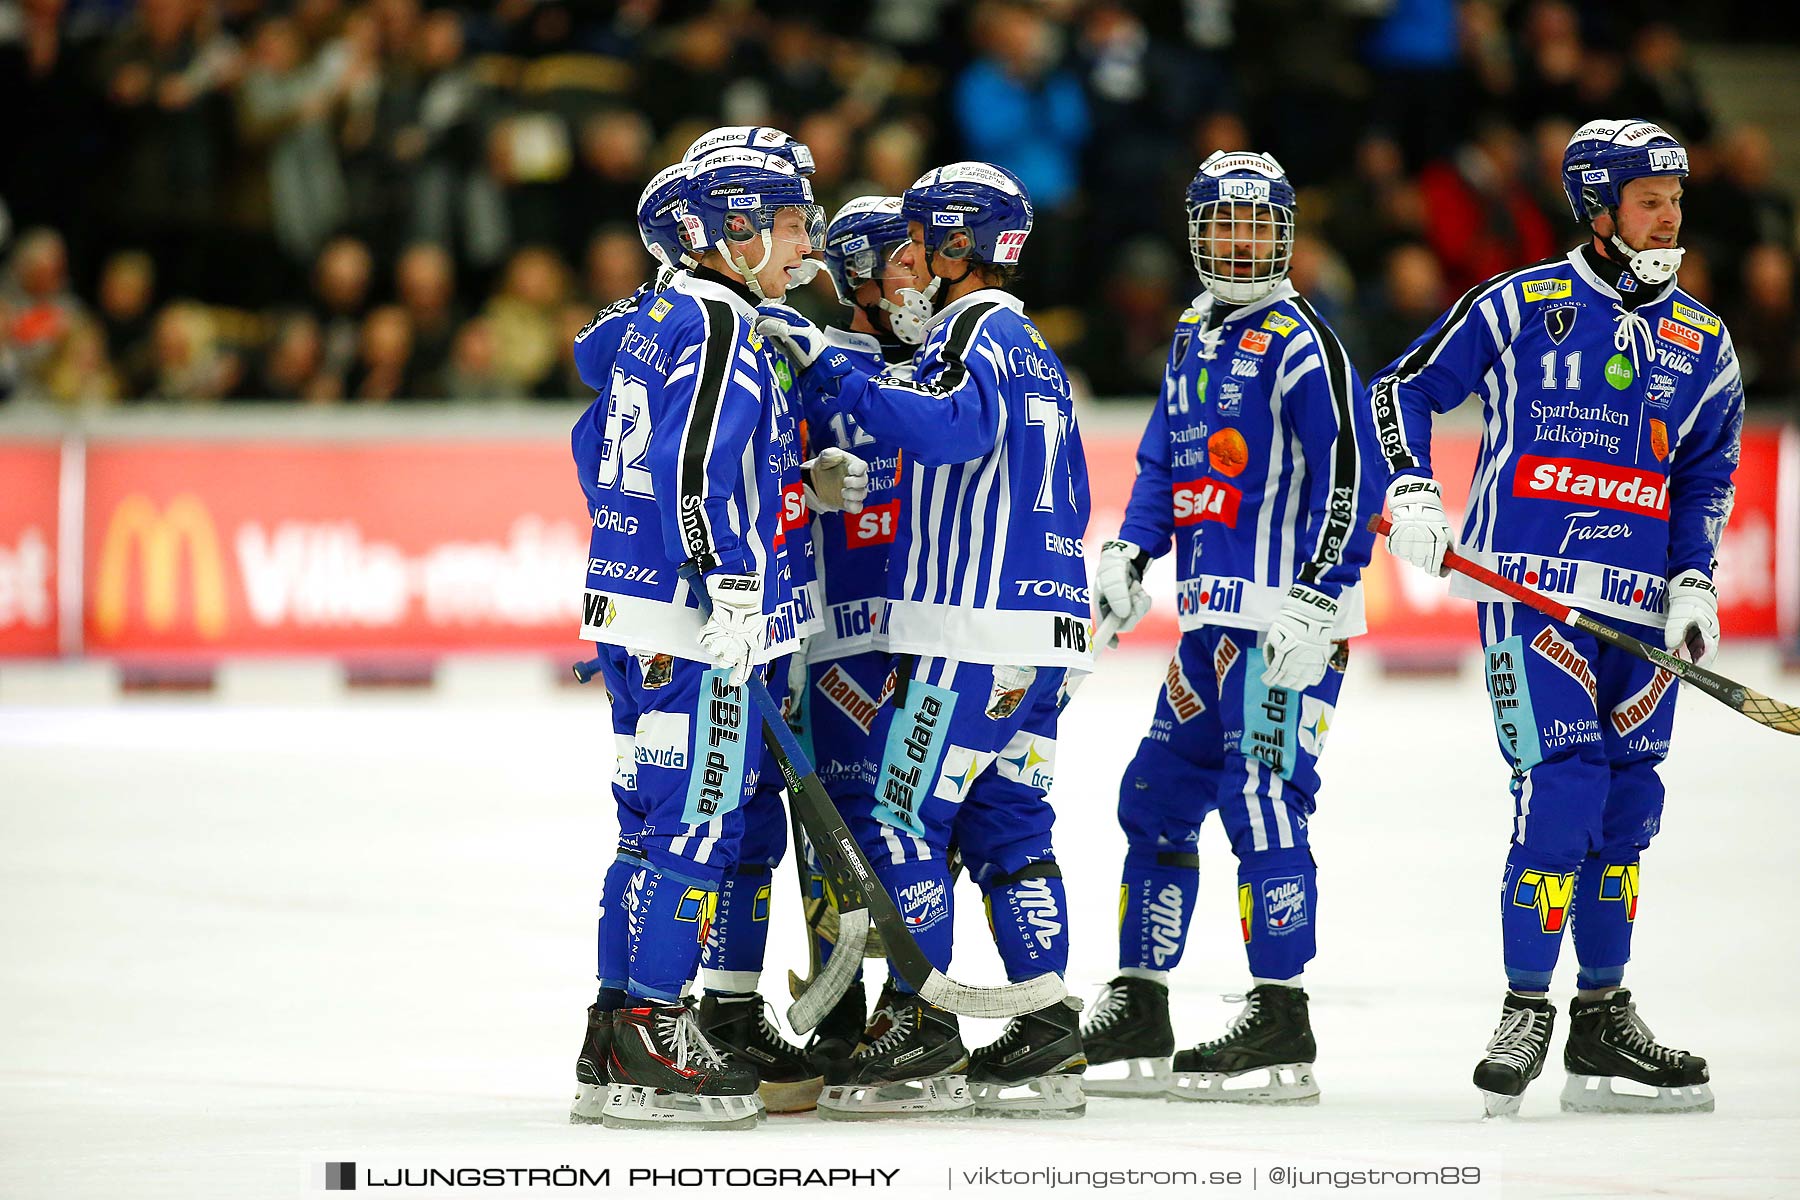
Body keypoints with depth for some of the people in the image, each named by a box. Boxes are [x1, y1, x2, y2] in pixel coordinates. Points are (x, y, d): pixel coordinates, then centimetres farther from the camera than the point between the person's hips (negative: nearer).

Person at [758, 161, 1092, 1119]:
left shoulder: (976, 332, -9)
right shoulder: (1033, 350, 21)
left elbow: (953, 429, -30)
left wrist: (828, 368, -29)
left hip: (968, 626, -10)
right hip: (1044, 621, 10)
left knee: (900, 816, -7)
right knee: (1004, 824, 10)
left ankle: (922, 1036, -9)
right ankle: (1048, 1046, 8)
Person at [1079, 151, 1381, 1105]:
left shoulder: (1299, 342, -10)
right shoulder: (1192, 340, 17)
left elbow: (1351, 473, -16)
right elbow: (1163, 463, 25)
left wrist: (1317, 602, -21)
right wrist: (1128, 553, 8)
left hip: (1286, 619, -9)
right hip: (1212, 618, 9)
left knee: (1261, 801, -12)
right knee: (1156, 799, 11)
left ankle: (1280, 1027, -8)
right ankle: (1138, 1016, 18)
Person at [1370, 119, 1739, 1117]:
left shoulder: (1702, 345, 12)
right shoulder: (1521, 306, 0)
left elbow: (1707, 475, 17)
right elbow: (1406, 389, 6)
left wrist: (1694, 583, 4)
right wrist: (1411, 492, -7)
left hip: (1641, 611, 5)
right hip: (1530, 587, -5)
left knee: (1627, 805, 8)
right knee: (1561, 788, -15)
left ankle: (1602, 1024, 18)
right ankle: (1526, 1014, -7)